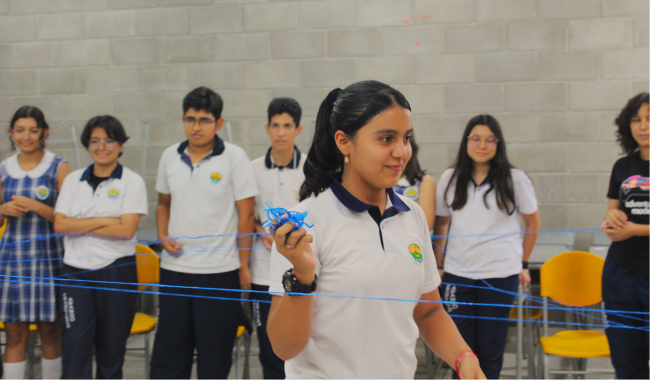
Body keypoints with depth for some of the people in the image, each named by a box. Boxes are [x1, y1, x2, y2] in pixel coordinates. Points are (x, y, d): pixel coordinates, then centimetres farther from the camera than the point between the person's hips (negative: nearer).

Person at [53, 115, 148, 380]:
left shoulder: (132, 182, -1)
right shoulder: (73, 180, 10)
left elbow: (126, 230, -12)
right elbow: (59, 224, -1)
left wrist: (80, 226, -8)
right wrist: (103, 221, -9)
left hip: (116, 271, -2)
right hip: (76, 270, 2)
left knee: (112, 350, 6)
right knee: (75, 347, -3)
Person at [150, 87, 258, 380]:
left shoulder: (234, 157, -7)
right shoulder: (170, 157, 6)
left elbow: (246, 213, -6)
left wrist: (244, 265, -6)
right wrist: (163, 236, 1)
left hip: (219, 270, -4)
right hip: (174, 268, 4)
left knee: (214, 356, 7)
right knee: (168, 352, 10)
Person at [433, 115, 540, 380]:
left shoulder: (515, 180, -1)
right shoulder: (450, 179, 5)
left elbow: (533, 222, 9)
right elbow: (441, 224, 10)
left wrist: (523, 263, 10)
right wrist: (439, 266, 5)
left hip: (500, 275, -1)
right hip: (457, 274, 2)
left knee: (490, 348, 8)